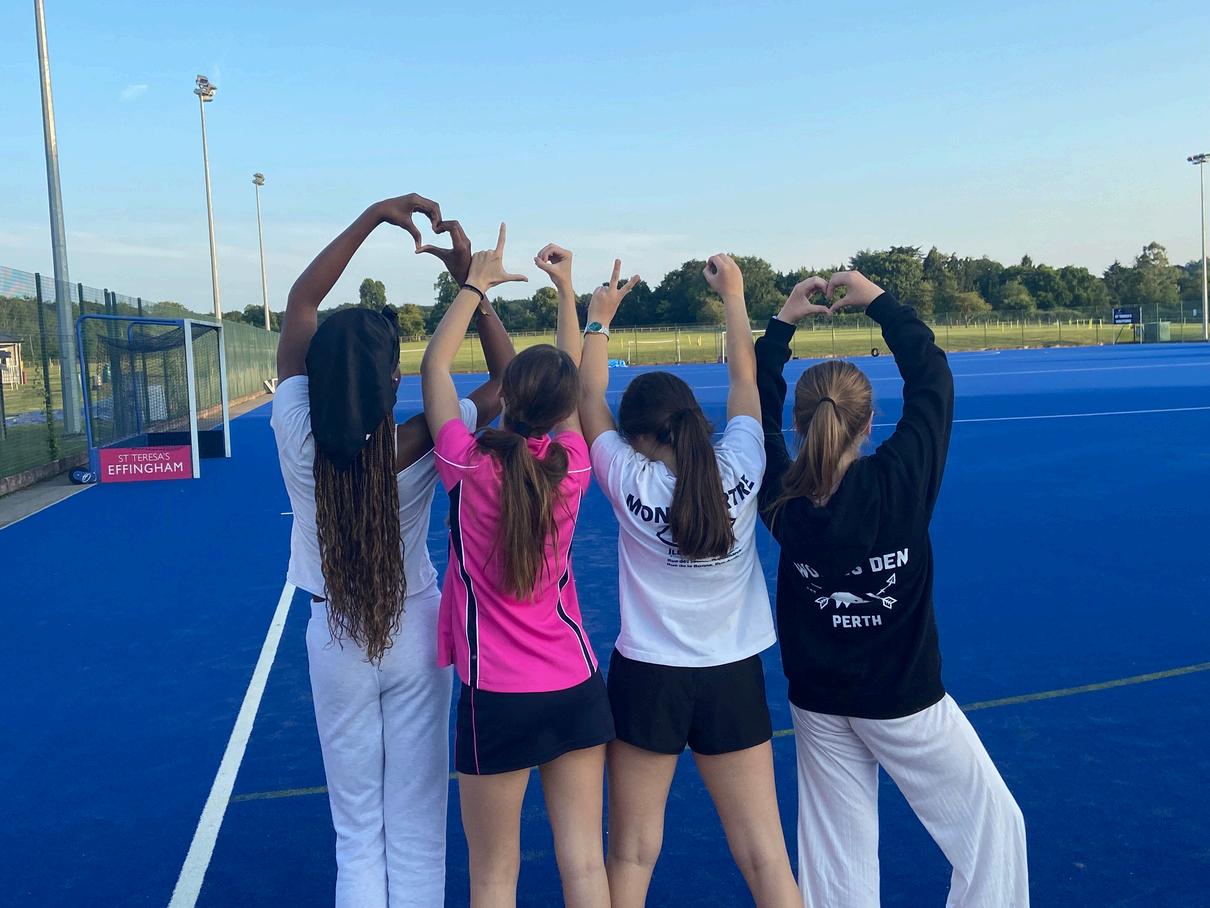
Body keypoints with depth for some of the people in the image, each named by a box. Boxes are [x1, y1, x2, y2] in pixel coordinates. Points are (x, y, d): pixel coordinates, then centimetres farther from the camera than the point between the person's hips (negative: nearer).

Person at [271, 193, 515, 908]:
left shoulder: (298, 439, -19)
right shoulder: (420, 447, -22)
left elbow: (301, 302, -10)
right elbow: (506, 379, -8)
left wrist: (374, 216, -11)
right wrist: (470, 280, -13)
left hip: (336, 642, 1)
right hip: (416, 633, -1)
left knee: (358, 834, 15)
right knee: (417, 830, 12)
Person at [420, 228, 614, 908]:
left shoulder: (471, 465, -13)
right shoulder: (572, 466, -5)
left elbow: (434, 366, 2)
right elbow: (572, 375, 13)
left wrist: (478, 282, 11)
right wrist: (566, 288, 21)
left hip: (498, 696, -3)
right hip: (578, 688, 3)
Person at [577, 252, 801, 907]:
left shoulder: (631, 482, -14)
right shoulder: (740, 468, -10)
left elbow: (589, 399, 1)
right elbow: (744, 376, 5)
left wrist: (599, 321, 13)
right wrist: (734, 295, 18)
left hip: (648, 676, -2)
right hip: (735, 678, 2)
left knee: (633, 853, 13)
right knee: (765, 855, 11)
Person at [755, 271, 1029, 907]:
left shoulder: (782, 497, -14)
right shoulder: (897, 482, -22)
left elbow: (758, 408, 2)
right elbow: (932, 379, -10)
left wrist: (783, 322, 3)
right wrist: (879, 301, -2)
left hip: (818, 703, 4)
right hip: (902, 700, -3)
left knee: (837, 856, 15)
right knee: (993, 826, 16)